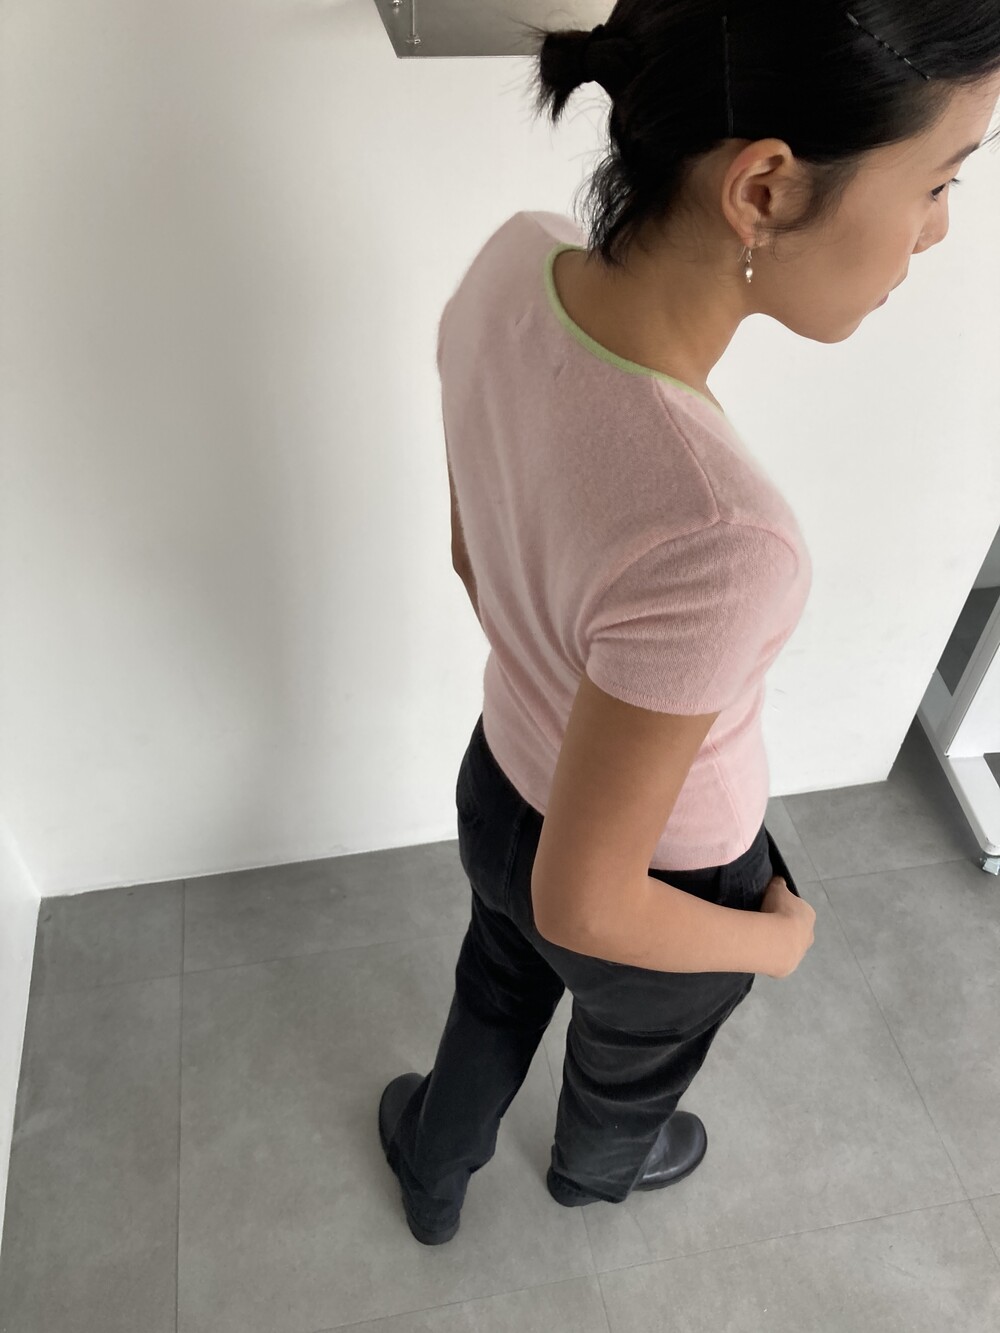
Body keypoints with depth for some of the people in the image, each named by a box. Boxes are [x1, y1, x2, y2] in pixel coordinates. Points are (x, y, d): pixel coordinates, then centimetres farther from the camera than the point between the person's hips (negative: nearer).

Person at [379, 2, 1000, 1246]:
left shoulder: (511, 266, -22)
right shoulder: (713, 547, -44)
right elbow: (587, 908, -30)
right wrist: (778, 938, -10)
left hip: (502, 784, 5)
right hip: (658, 884, -5)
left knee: (495, 994, 38)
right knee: (632, 1055, 34)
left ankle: (432, 1177, 70)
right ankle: (597, 1168, 72)